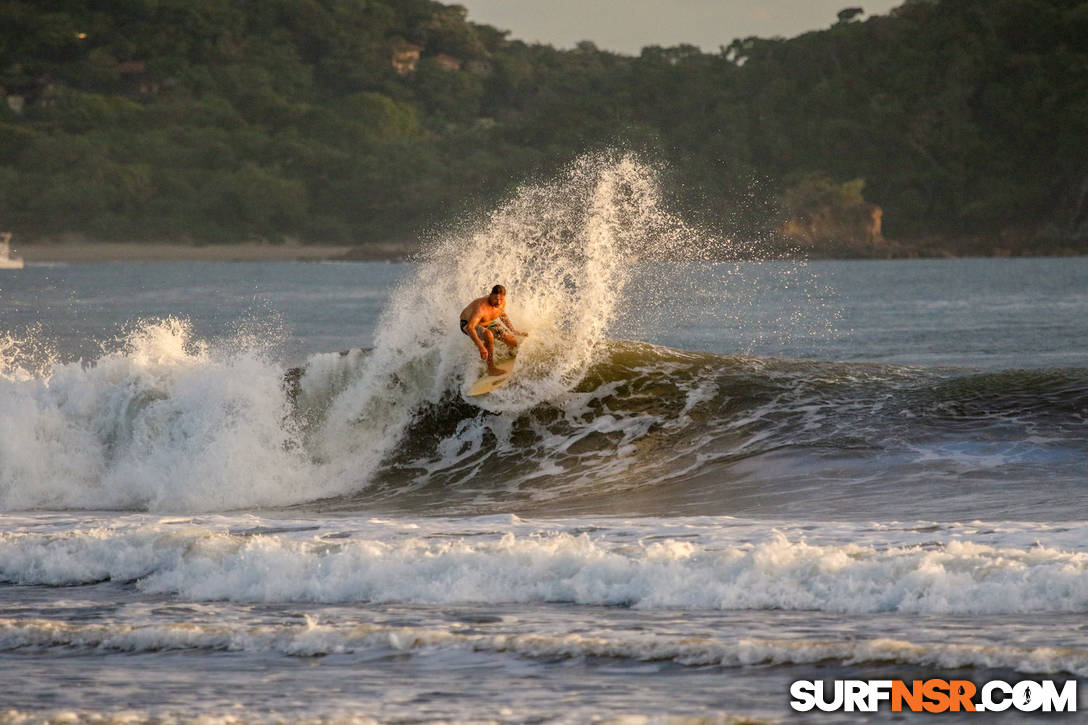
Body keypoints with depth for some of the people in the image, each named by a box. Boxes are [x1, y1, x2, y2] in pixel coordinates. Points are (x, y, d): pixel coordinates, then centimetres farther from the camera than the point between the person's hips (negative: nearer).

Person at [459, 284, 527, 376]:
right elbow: (470, 327, -51)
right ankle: (491, 368, -27)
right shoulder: (481, 307, -41)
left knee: (514, 342, -1)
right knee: (489, 335, -39)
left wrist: (514, 332, 11)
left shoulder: (502, 303, -17)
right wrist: (481, 347, -60)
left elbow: (503, 316, 8)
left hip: (489, 322, 7)